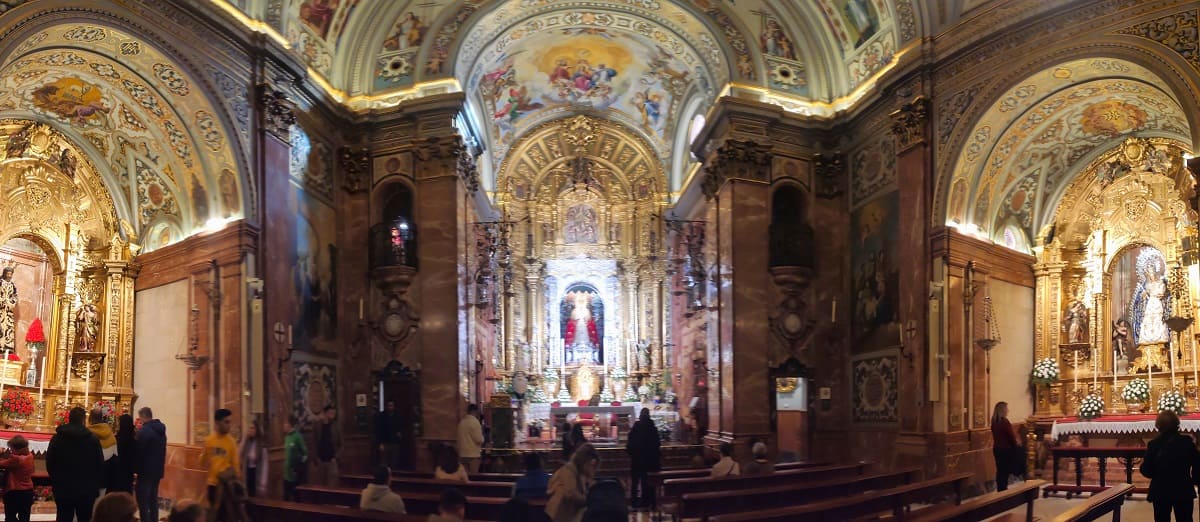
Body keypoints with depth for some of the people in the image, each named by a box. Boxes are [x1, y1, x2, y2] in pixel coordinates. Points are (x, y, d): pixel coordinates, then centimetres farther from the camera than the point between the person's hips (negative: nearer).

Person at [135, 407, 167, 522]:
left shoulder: (144, 431, -17)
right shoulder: (161, 430, 11)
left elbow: (138, 452, -16)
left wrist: (135, 468, -4)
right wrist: (160, 465, 18)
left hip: (146, 470, -9)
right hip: (157, 469, 9)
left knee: (143, 501, -4)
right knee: (153, 500, 15)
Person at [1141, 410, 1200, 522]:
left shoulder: (1154, 444, -10)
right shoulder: (1187, 442, -6)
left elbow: (1147, 471, -9)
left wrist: (1143, 465, 12)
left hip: (1161, 491, -1)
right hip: (1184, 491, 1)